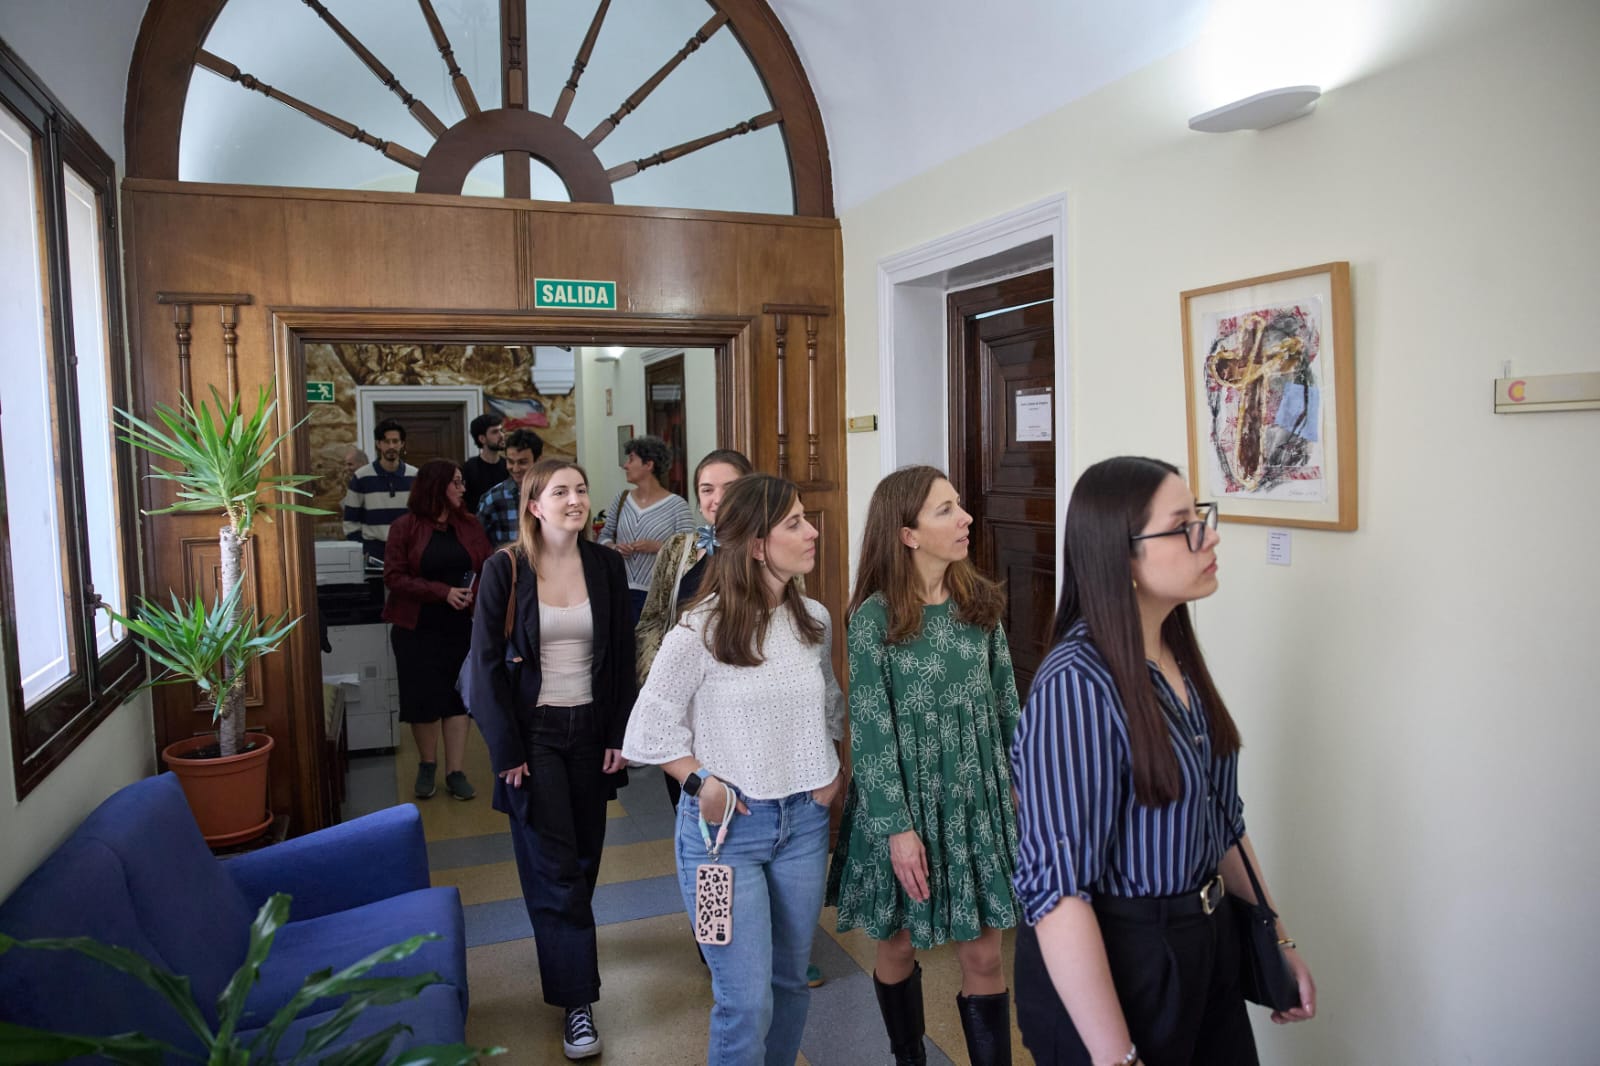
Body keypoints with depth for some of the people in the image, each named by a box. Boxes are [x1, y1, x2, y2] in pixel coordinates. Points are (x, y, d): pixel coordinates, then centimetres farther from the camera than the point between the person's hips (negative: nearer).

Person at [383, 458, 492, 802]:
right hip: (417, 628, -2)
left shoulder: (469, 525, 4)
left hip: (460, 626, 3)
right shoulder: (405, 527, -6)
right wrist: (443, 592, -20)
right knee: (423, 696, 3)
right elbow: (394, 577, -11)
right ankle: (427, 765, 25)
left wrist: (477, 593, -17)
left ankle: (455, 771, 12)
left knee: (457, 695, 5)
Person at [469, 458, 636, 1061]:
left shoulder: (606, 566, 0)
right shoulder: (505, 569, -9)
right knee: (555, 865, -2)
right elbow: (487, 663, -8)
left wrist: (619, 735, 0)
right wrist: (507, 751, -10)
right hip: (534, 732, -3)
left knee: (585, 854, 13)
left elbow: (621, 657, 4)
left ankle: (562, 943, 40)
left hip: (590, 728, 3)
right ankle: (576, 1001, 8)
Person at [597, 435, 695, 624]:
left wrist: (657, 547, -21)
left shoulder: (677, 505, -5)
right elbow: (604, 536, 16)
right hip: (623, 591, 4)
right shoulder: (622, 499, 10)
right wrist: (613, 547, -5)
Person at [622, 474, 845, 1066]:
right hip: (726, 826, -5)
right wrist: (699, 783, -13)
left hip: (803, 822, 5)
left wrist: (832, 772, 4)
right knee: (747, 1002, -2)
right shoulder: (700, 631, -15)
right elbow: (652, 726, -6)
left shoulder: (815, 620, 1)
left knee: (791, 981, 19)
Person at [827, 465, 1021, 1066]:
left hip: (979, 798, 3)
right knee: (899, 946, 15)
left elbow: (1005, 702, 7)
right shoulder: (875, 617, -13)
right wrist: (898, 827, -15)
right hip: (905, 799, -3)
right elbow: (870, 730, -12)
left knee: (983, 955, 7)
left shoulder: (980, 601, 0)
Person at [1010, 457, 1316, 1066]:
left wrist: (1278, 939, 14)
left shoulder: (1177, 659, 1)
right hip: (1109, 966, -8)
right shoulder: (1077, 684, -25)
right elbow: (1057, 887, -27)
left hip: (1205, 947, 8)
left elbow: (1219, 821, 12)